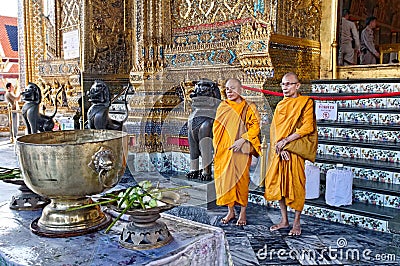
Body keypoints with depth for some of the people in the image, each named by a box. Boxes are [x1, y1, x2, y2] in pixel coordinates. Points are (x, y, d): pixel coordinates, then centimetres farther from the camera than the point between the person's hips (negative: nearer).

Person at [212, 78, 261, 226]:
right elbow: (216, 129, 13)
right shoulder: (222, 107, 10)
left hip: (240, 151, -3)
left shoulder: (248, 108, 0)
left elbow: (255, 126, -7)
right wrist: (216, 149, 8)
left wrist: (242, 139, -20)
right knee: (225, 179, 5)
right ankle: (230, 211, 18)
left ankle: (243, 212, 14)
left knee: (241, 179, 1)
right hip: (223, 151, 4)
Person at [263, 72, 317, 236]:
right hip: (279, 150, 5)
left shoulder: (305, 103, -1)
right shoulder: (280, 105, 16)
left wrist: (285, 141, -15)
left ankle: (296, 223, 9)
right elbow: (275, 128, 8)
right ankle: (284, 220, 19)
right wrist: (280, 147, -8)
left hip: (295, 150, -5)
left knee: (295, 186, -2)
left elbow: (307, 127, -11)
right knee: (279, 184, 6)